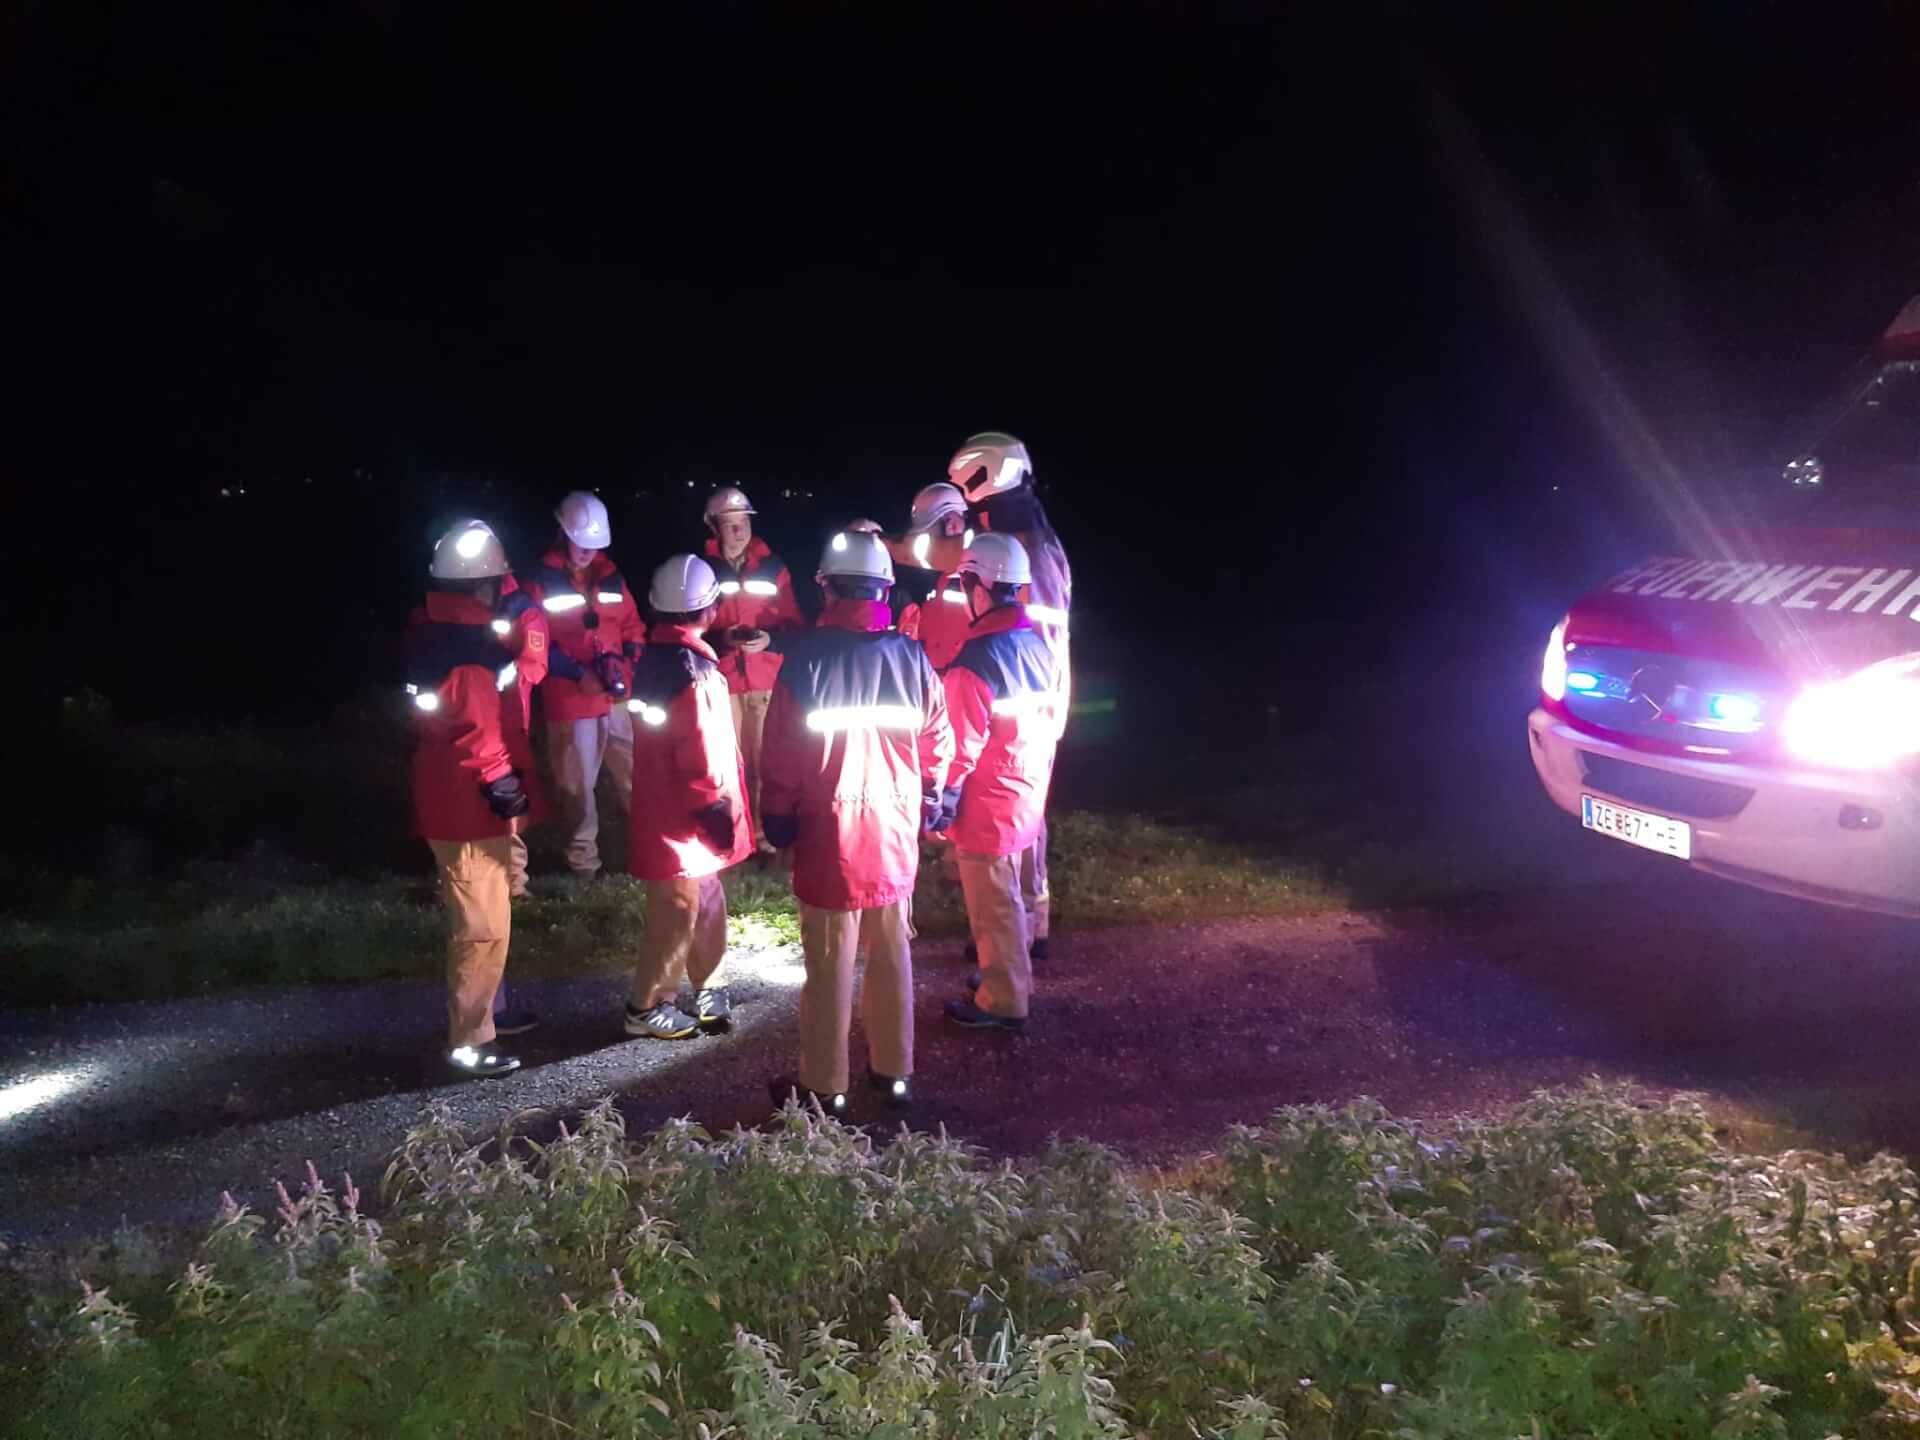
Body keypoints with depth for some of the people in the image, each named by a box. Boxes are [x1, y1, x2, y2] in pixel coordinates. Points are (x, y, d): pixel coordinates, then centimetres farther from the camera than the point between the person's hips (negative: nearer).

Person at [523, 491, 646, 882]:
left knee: (636, 773, 9)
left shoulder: (610, 576, 8)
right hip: (569, 701, -4)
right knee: (577, 782, 6)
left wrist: (627, 659, -6)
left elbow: (632, 624, 13)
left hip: (617, 697, 4)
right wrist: (577, 674, -17)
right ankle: (584, 859, 19)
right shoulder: (541, 581, -6)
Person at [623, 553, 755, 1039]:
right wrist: (713, 805, -13)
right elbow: (699, 751, -23)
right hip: (684, 814, -9)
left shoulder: (655, 657, 6)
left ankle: (707, 990, 30)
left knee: (705, 903, 19)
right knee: (677, 912, 3)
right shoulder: (692, 669, -23)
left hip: (664, 806, 9)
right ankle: (647, 1007, 15)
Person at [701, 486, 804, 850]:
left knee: (766, 759, 3)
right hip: (720, 681, -1)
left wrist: (771, 638, -11)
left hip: (767, 679, 1)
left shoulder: (772, 566, 7)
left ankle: (767, 830, 14)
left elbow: (794, 622, 8)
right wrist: (719, 639, -16)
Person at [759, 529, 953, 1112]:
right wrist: (926, 797, 19)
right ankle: (893, 1070, 26)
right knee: (892, 950, 16)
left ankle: (824, 1084, 15)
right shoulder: (911, 655, -4)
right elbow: (937, 738, 4)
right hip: (896, 825, 3)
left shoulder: (807, 654, -13)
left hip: (830, 827, -3)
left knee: (831, 960, 5)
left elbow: (781, 746, -10)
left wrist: (777, 813, 3)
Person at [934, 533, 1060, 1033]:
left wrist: (940, 801, -8)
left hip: (988, 804, -8)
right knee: (1006, 896, 23)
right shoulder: (1037, 644, 1)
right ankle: (1014, 979, 37)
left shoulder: (975, 661, -24)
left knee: (993, 905, 6)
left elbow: (962, 745, -20)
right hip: (1026, 795, 8)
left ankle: (1003, 1001, 18)